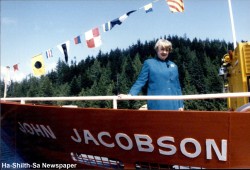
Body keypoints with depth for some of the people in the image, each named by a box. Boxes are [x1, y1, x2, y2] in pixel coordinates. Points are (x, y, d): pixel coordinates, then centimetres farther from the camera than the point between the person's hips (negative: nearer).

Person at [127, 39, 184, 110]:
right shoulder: (149, 63, 2)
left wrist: (181, 105, 13)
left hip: (173, 107, 5)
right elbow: (140, 82, -2)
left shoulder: (173, 66, 15)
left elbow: (177, 87, 17)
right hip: (156, 106, -4)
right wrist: (130, 94, -17)